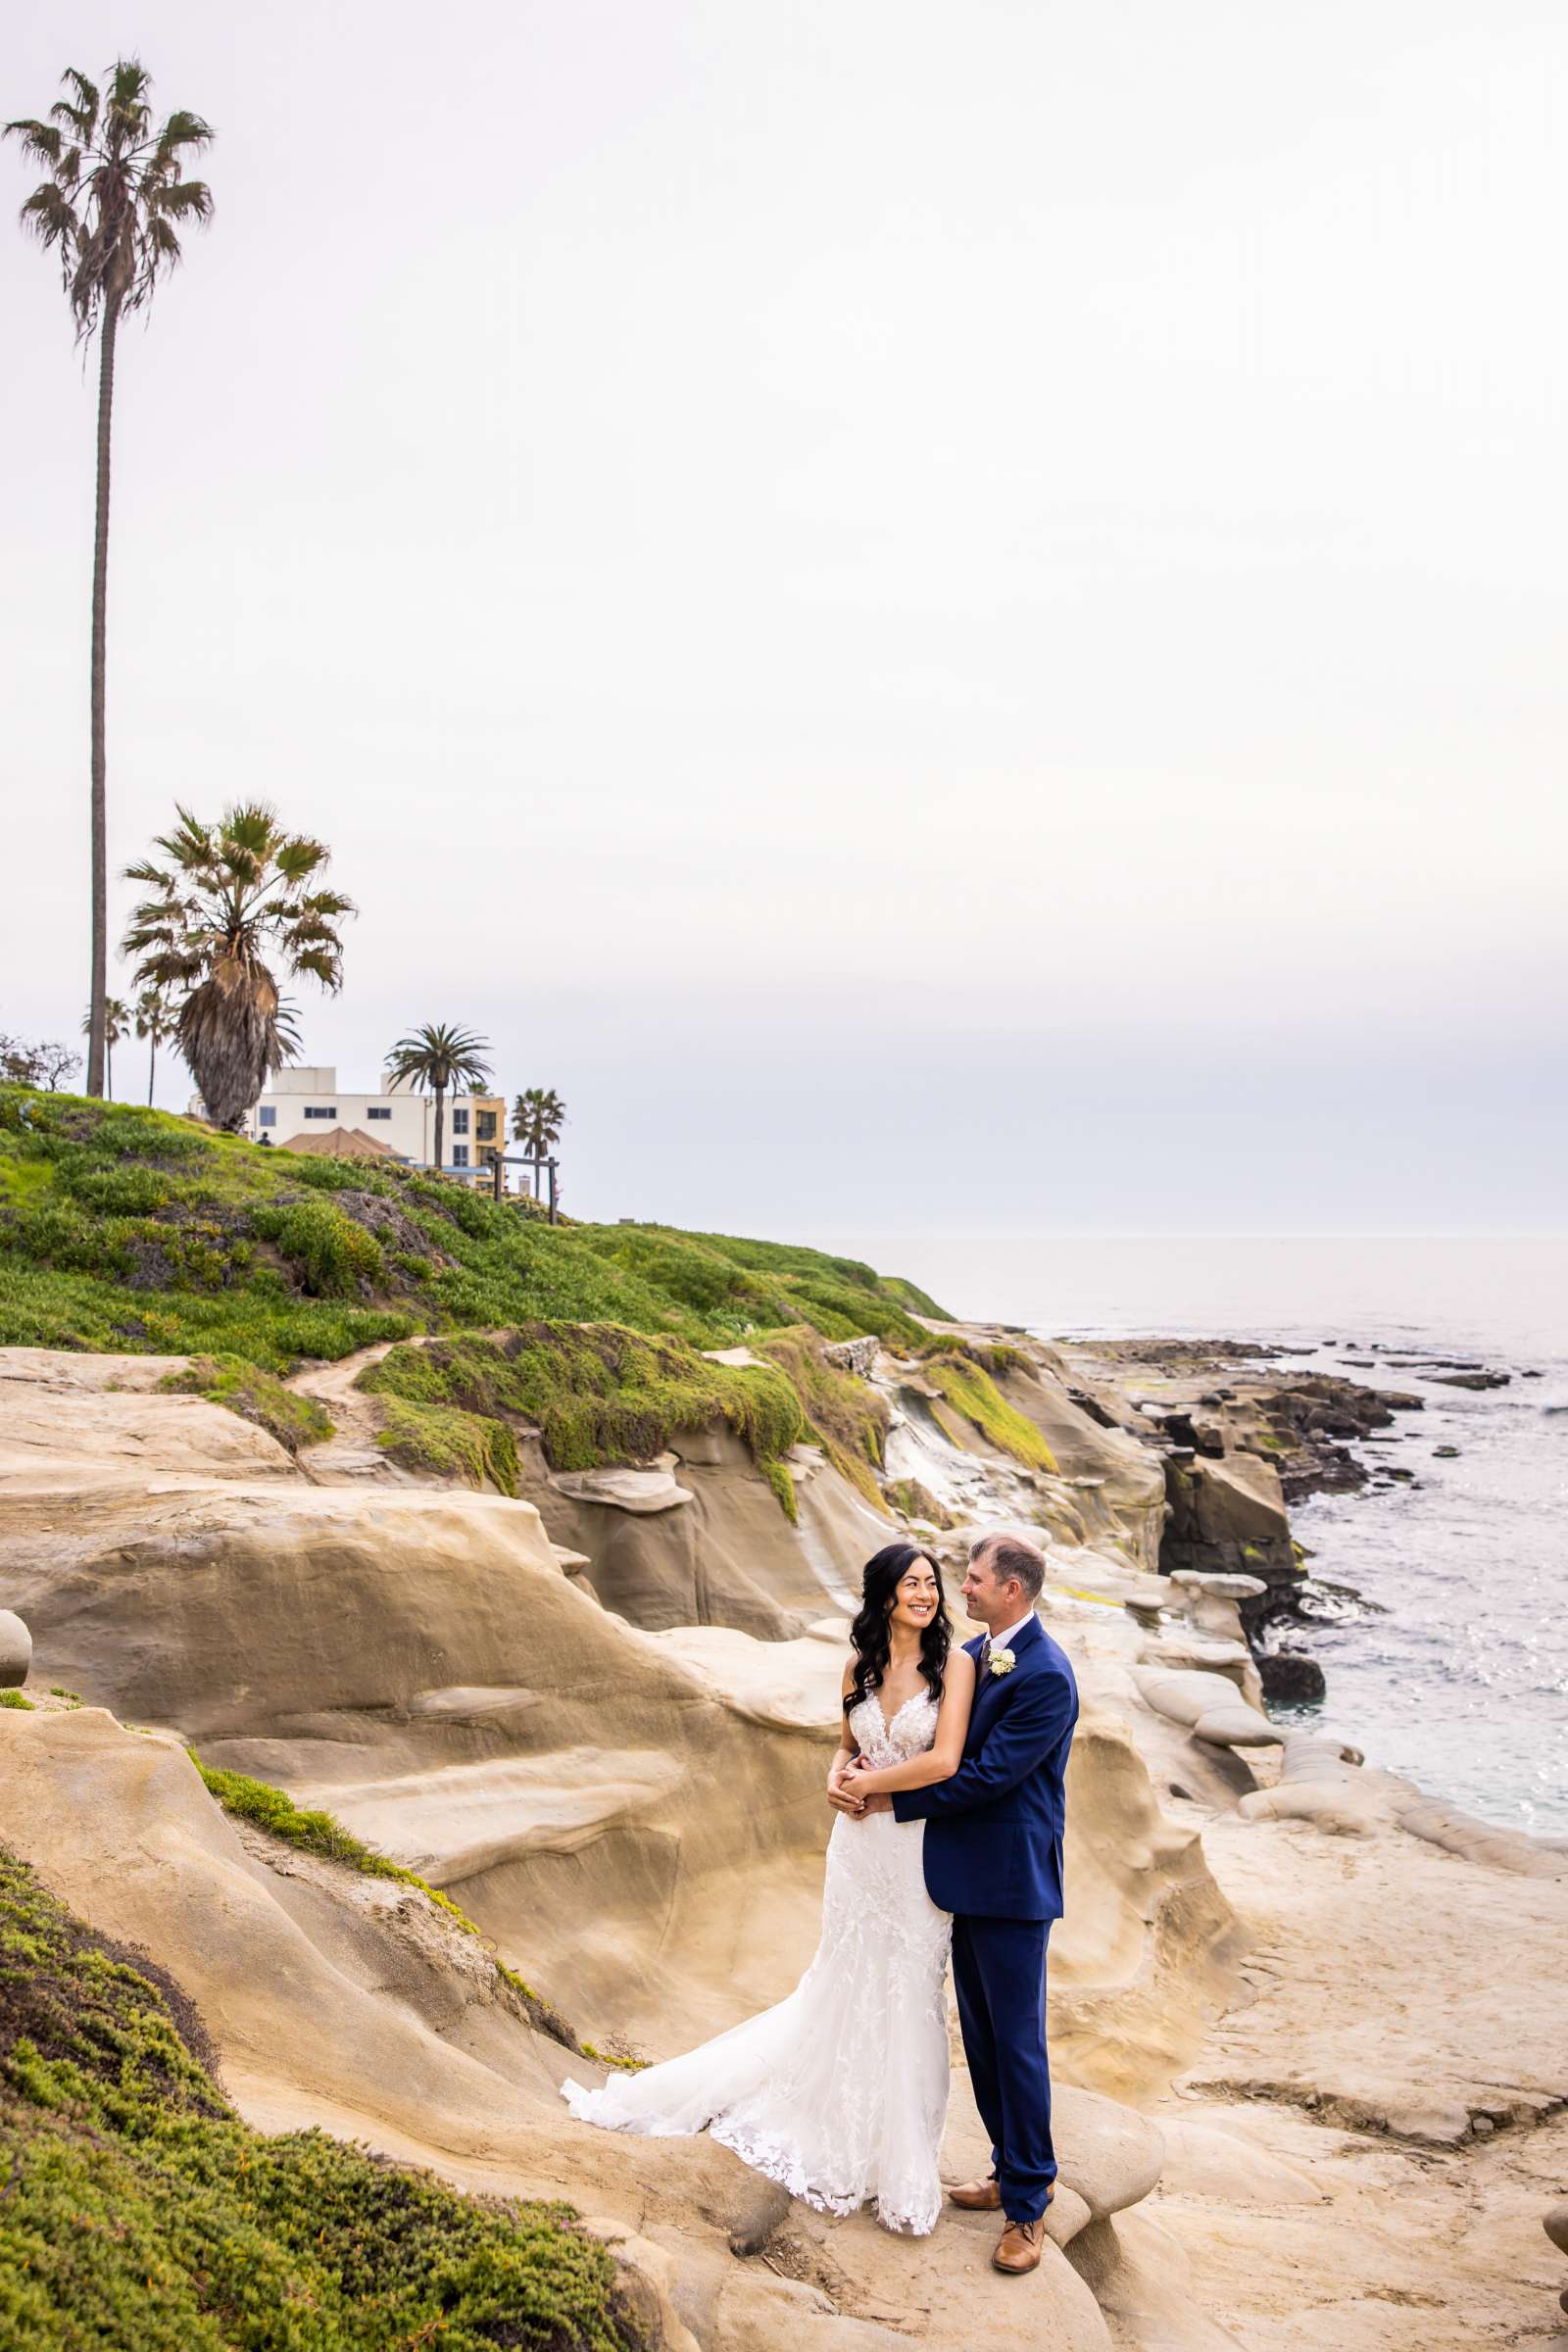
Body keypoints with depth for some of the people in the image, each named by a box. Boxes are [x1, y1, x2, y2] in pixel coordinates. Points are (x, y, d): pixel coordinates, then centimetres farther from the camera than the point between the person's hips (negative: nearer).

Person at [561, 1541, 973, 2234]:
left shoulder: (954, 1662, -10)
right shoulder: (859, 1667, 4)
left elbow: (945, 1760, -19)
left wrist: (870, 1782, -7)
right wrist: (835, 1778, -4)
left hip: (920, 1847, -3)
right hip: (860, 1845, 4)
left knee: (906, 1999, 5)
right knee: (844, 1988, 12)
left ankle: (899, 2164, 22)